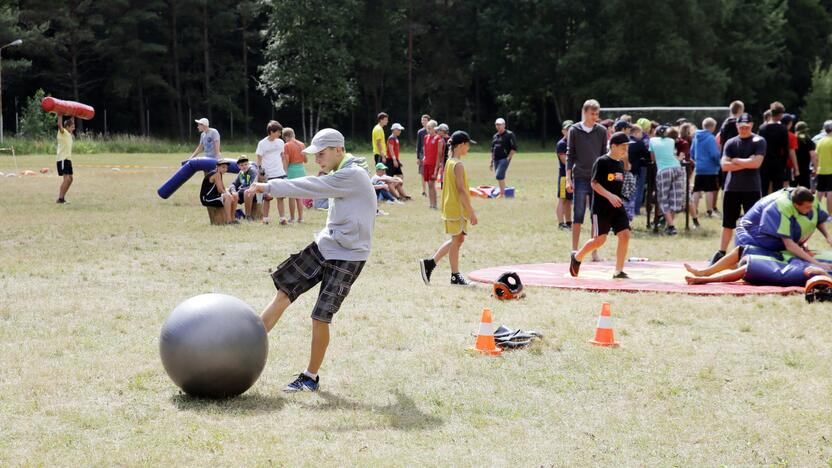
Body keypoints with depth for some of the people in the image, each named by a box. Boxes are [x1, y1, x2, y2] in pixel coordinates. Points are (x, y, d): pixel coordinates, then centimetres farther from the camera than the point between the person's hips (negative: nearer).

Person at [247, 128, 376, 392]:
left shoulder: (352, 175, -18)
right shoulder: (343, 176, 12)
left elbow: (310, 187, -21)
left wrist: (269, 187, -17)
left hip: (347, 257, -9)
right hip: (324, 246, 9)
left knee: (321, 317, -7)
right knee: (284, 290, 2)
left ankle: (311, 377, 8)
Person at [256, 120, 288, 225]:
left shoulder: (280, 142, 9)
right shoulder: (262, 143, -4)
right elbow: (259, 160, -2)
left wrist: (286, 172, 11)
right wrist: (260, 171, -12)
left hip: (280, 174, 3)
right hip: (268, 176, -3)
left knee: (280, 197, 1)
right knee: (267, 198, 2)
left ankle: (283, 218, 1)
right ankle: (265, 219, 11)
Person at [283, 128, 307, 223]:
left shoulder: (287, 145, -9)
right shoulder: (302, 144, 7)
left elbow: (286, 161, -13)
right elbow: (306, 160, 10)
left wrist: (284, 172, -4)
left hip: (291, 170, -5)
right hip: (302, 170, 5)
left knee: (292, 196, 1)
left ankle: (292, 218, 3)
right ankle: (300, 217, 13)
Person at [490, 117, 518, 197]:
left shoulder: (509, 135, -3)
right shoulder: (495, 136, 18)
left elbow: (514, 149, -7)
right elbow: (492, 150, 25)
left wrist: (508, 158, -14)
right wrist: (492, 161, 21)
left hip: (504, 159, -7)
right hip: (496, 160, 7)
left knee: (499, 175, -19)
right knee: (501, 177, 8)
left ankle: (502, 193, -16)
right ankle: (502, 192, 13)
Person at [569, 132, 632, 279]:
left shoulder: (620, 163, 12)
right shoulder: (602, 162, -11)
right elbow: (594, 183, -15)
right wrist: (609, 196, -24)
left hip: (617, 206, 7)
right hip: (601, 207, -7)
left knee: (625, 235, -7)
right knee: (599, 239, -5)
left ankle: (618, 271, -1)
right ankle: (577, 257, 22)